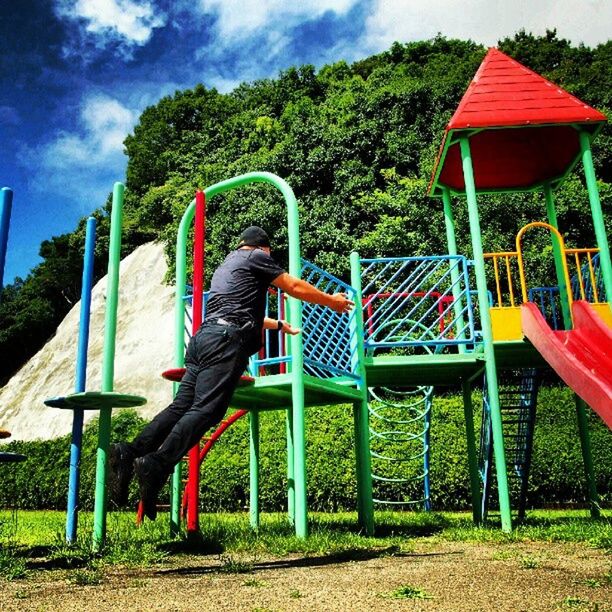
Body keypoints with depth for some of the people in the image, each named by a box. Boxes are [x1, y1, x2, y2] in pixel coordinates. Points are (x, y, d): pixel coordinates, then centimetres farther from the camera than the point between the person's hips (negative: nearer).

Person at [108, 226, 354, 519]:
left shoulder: (224, 266, 37)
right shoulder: (255, 258, 13)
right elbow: (296, 288, 16)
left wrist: (280, 325, 62)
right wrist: (332, 301, 30)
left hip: (203, 336, 8)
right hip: (227, 339, -8)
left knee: (181, 406, -1)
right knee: (206, 409, -17)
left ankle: (129, 452, -14)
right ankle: (156, 465, -31)